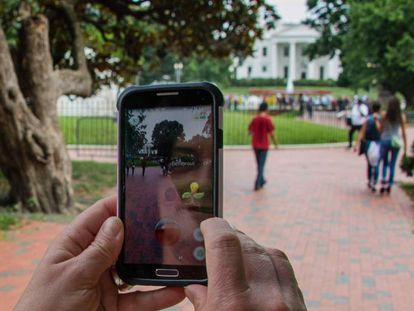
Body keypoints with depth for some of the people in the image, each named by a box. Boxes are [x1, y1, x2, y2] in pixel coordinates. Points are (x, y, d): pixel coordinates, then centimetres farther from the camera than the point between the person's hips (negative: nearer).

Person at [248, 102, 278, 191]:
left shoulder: (254, 119, 1)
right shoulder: (268, 119, -12)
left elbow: (250, 131, 9)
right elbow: (271, 133, -11)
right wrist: (275, 143, 3)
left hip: (255, 145, 4)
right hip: (264, 145, -4)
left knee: (259, 164, 19)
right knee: (261, 165, 1)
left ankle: (262, 181, 31)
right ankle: (257, 184, -6)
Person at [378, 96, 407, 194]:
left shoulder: (385, 115, -7)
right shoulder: (401, 117, -5)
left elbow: (381, 129, -2)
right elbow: (404, 133, -3)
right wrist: (405, 147, 3)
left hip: (385, 141, 0)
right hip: (396, 142, 0)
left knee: (384, 163, 14)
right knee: (392, 165, 11)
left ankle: (383, 183, -4)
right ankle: (389, 186, 15)